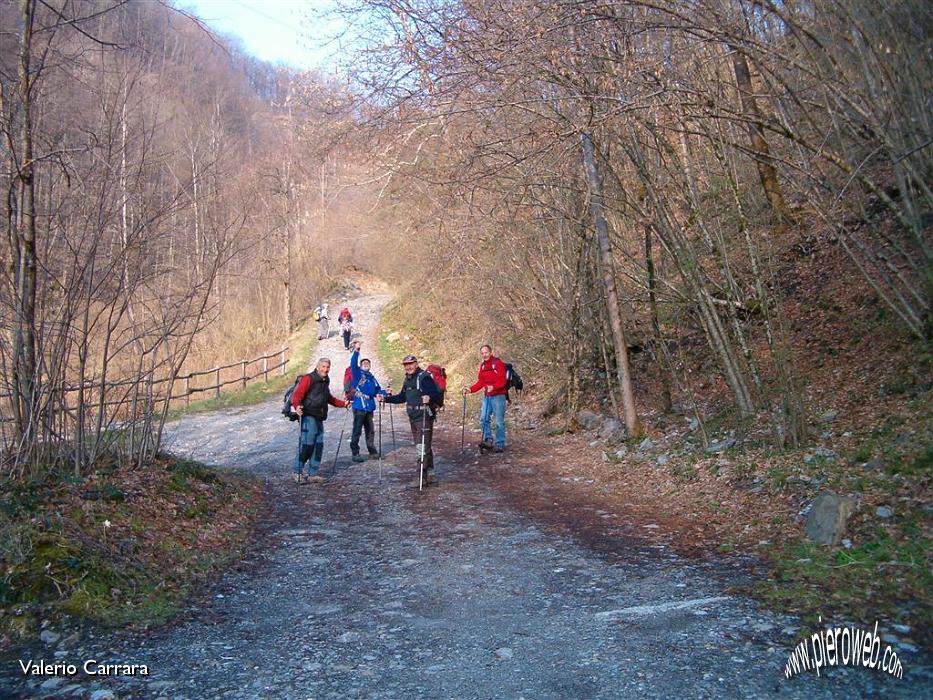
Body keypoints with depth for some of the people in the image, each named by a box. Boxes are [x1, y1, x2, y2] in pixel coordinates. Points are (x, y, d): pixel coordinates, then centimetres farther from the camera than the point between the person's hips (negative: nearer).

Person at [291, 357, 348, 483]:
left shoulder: (325, 381, 19)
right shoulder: (308, 379, -7)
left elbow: (329, 398, 32)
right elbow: (297, 394, -16)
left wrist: (343, 404, 28)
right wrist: (297, 406, -33)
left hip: (319, 418, 8)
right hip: (309, 417, -8)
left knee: (319, 446, 6)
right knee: (307, 445, -11)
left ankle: (312, 474, 13)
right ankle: (297, 473, 1)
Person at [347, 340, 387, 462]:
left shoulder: (372, 378, 19)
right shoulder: (357, 373, 1)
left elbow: (378, 390, 19)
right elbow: (353, 363, -17)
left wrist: (385, 392, -2)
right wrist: (356, 350, -29)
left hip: (369, 407, 7)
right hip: (359, 406, -7)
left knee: (370, 430, 15)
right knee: (357, 431, -5)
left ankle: (372, 452, 25)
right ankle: (355, 453, 1)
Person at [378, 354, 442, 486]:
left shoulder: (424, 377, -12)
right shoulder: (408, 379, 15)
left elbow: (436, 395, -20)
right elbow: (402, 397, 25)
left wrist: (429, 398, -40)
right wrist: (386, 398, 18)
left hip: (424, 417, -9)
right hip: (413, 418, 9)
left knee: (423, 448, -8)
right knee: (424, 447, 14)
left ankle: (422, 476, -4)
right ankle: (430, 475, 21)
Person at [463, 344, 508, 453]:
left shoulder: (498, 363, -9)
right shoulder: (482, 365, 13)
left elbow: (502, 380, -16)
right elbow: (480, 382, 15)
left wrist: (493, 387, -32)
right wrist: (471, 389, 2)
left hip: (498, 396, -7)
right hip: (487, 396, 7)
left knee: (499, 421, -2)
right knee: (484, 419, 6)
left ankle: (500, 444, 6)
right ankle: (488, 440, 16)